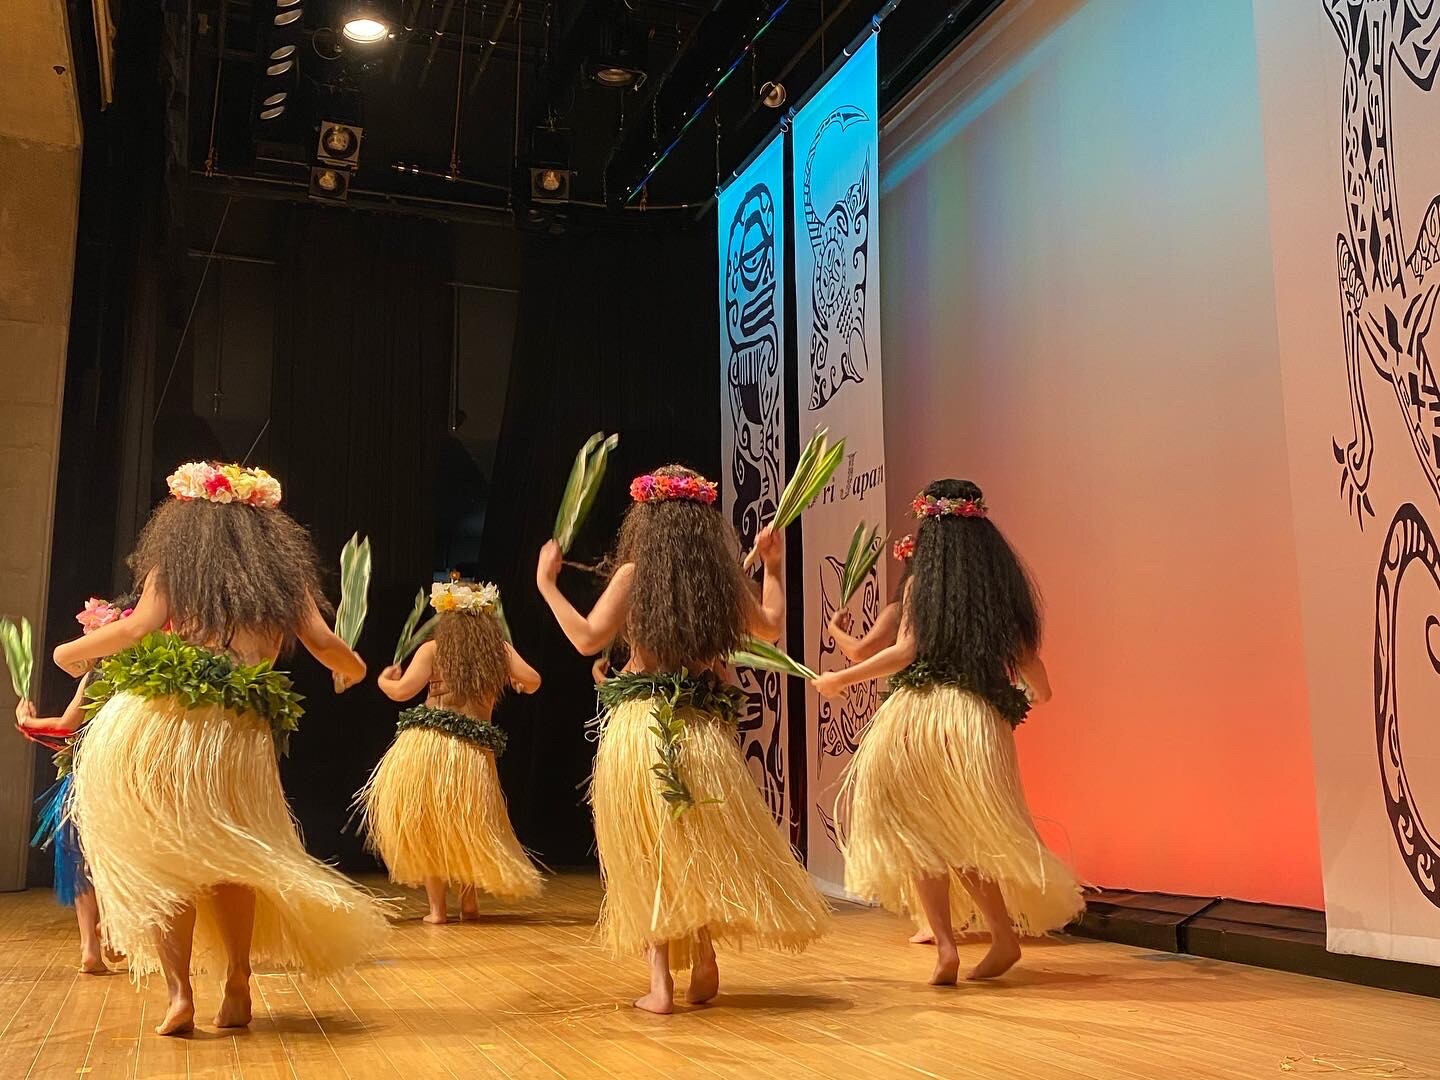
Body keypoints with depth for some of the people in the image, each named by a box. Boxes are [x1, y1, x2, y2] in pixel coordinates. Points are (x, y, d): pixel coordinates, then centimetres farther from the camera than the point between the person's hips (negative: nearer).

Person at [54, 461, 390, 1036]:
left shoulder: (171, 564, 7)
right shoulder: (284, 572, 13)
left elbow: (137, 628, -5)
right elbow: (323, 643, 6)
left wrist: (70, 652, 12)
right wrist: (354, 668, 27)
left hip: (154, 723, -2)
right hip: (242, 737, 2)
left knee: (157, 861, 7)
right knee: (230, 861, 18)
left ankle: (180, 994, -1)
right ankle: (237, 990, 15)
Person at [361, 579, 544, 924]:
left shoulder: (432, 649, 1)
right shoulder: (500, 649, 6)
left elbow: (401, 691, -6)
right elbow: (533, 681, 4)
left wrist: (383, 680, 16)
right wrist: (519, 685, 28)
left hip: (427, 746, -2)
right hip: (475, 753, 2)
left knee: (426, 827, 10)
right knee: (468, 828, 19)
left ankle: (437, 907, 9)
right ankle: (469, 902, 20)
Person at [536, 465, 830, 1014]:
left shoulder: (633, 573, -4)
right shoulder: (724, 576, 4)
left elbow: (588, 638, -8)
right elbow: (771, 626, 20)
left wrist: (546, 584, 2)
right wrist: (774, 567, 33)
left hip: (638, 728, -2)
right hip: (705, 729, 2)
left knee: (648, 857, 8)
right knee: (706, 847, 16)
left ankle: (661, 979, 7)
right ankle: (703, 961, 9)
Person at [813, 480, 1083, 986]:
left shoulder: (921, 582, -1)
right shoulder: (1004, 582, 9)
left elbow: (906, 651, -8)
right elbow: (1026, 655, 12)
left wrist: (840, 679, 2)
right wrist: (1038, 692, 35)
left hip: (918, 714, -4)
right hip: (980, 719, 4)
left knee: (919, 834, 7)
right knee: (969, 835, 18)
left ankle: (945, 945, 1)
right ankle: (1005, 935, 15)